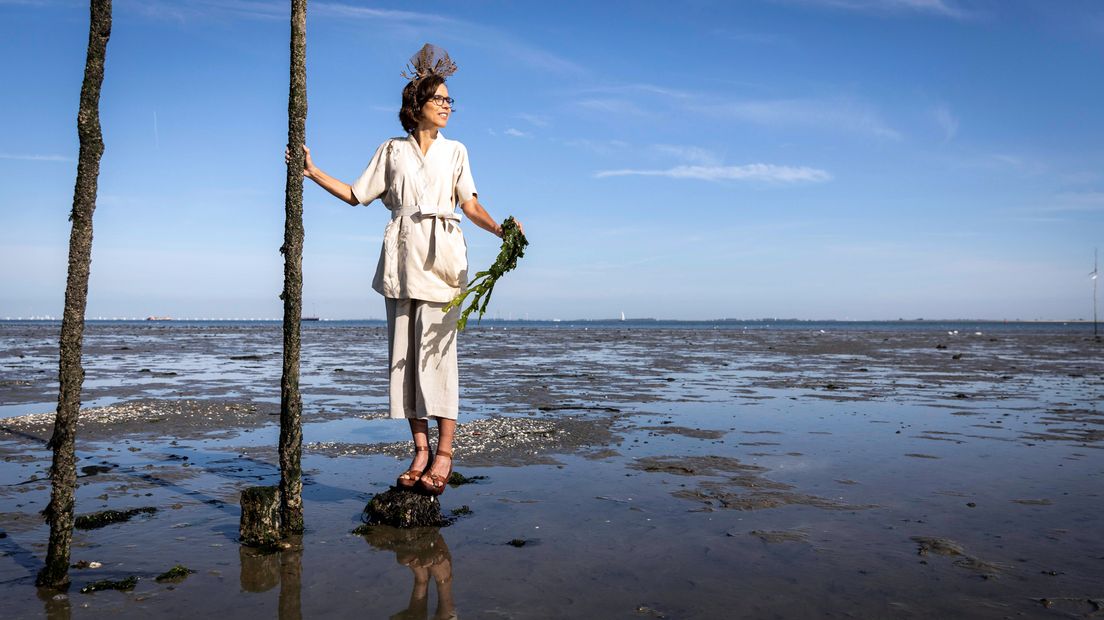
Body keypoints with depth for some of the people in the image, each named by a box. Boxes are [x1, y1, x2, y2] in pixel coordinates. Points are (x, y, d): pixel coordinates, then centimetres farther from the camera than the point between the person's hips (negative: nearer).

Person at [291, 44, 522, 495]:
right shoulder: (392, 150, 14)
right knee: (404, 353, 0)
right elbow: (356, 195, 16)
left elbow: (471, 206, 5)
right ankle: (421, 449, 6)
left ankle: (444, 453, -4)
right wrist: (312, 172, 10)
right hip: (401, 257, 2)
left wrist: (500, 230, -13)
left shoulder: (455, 151, 13)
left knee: (436, 352, -8)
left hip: (441, 257, -2)